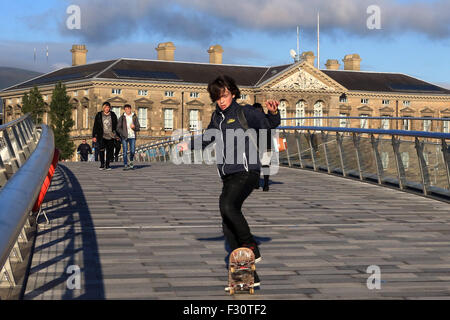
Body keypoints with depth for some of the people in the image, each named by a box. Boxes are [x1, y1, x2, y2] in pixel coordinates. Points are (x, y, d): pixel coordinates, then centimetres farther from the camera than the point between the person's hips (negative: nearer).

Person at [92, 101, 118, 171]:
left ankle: (107, 165, 14)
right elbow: (95, 126, 7)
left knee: (110, 151, 2)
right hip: (102, 136, -2)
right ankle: (102, 163, -5)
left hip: (110, 136, 2)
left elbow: (116, 126, 13)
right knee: (101, 149, -19)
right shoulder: (99, 115, 5)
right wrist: (94, 136, 3)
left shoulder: (113, 115, 8)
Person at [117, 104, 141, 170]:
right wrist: (123, 134, -13)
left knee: (132, 151, -3)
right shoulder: (122, 117, 3)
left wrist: (134, 127, -13)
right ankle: (125, 165, -1)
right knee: (125, 151, -6)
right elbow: (118, 128, 1)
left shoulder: (134, 117, 6)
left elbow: (138, 128, 8)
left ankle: (131, 161, 24)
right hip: (124, 137, -1)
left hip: (132, 137, 1)